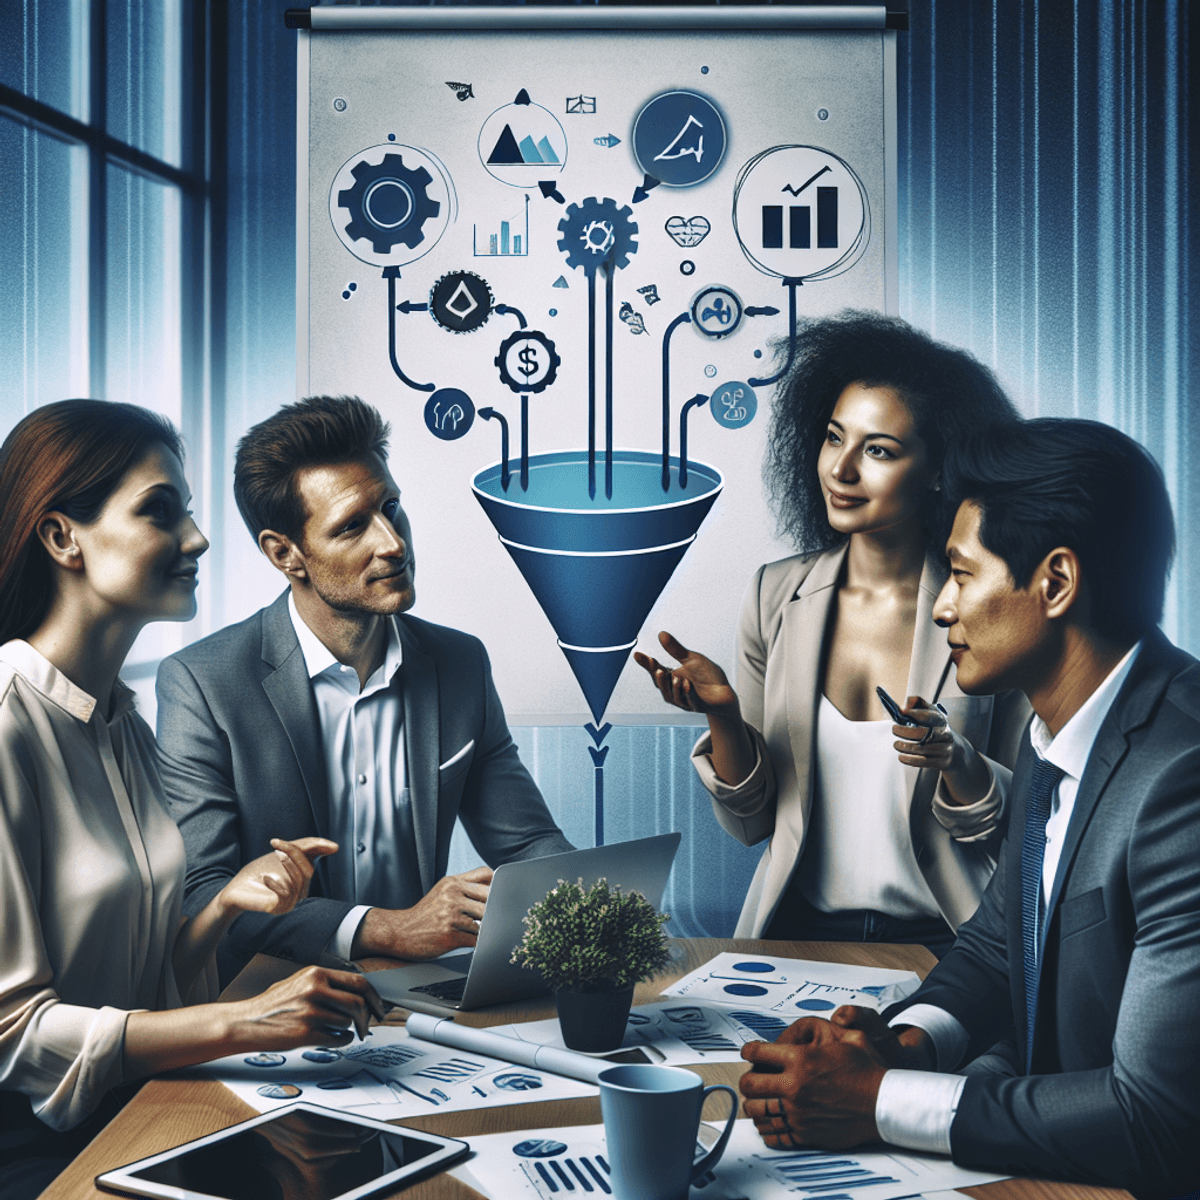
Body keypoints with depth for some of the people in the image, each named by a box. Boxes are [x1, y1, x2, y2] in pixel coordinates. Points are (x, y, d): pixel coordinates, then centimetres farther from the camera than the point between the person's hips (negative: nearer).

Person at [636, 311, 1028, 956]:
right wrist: (722, 715, -11)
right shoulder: (775, 596, 3)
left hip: (942, 942, -2)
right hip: (797, 931, 2)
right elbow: (750, 820, 6)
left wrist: (956, 762, -19)